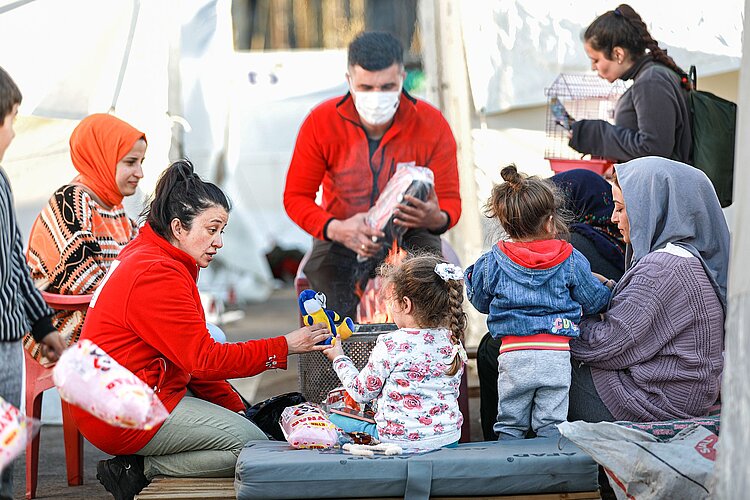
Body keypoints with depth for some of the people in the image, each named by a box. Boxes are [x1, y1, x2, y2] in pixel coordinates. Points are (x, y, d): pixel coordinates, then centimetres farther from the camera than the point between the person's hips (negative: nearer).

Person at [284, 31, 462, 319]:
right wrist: (336, 229, -28)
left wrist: (437, 219, -34)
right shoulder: (320, 122, -9)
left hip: (411, 240, 1)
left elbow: (450, 200, -6)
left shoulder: (432, 124, -9)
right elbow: (296, 197, -6)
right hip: (340, 241, 0)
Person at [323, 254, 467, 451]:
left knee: (334, 420, 14)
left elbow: (362, 392, -4)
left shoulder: (391, 346, -17)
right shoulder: (453, 342, 0)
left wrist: (339, 359, 14)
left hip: (402, 440, -6)